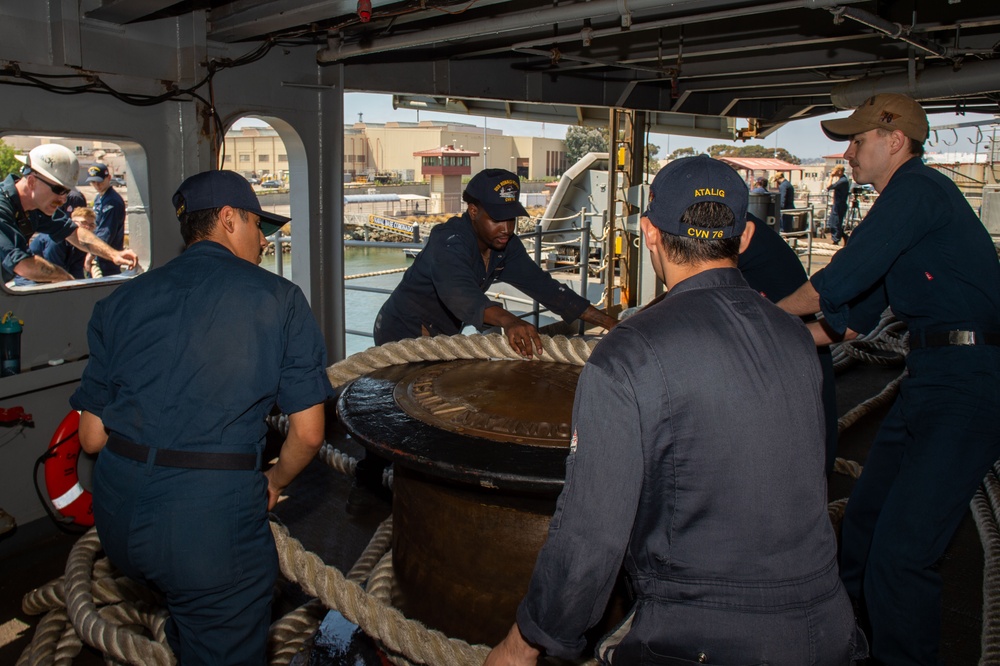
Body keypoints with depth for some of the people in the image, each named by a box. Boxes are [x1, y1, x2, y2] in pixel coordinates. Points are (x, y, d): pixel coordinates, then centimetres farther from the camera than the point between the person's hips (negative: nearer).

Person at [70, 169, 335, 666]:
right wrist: (274, 482, 16)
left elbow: (92, 437, 8)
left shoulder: (120, 301, 8)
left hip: (116, 518, 5)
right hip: (211, 517, -4)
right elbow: (308, 434, -3)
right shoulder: (278, 297, -2)